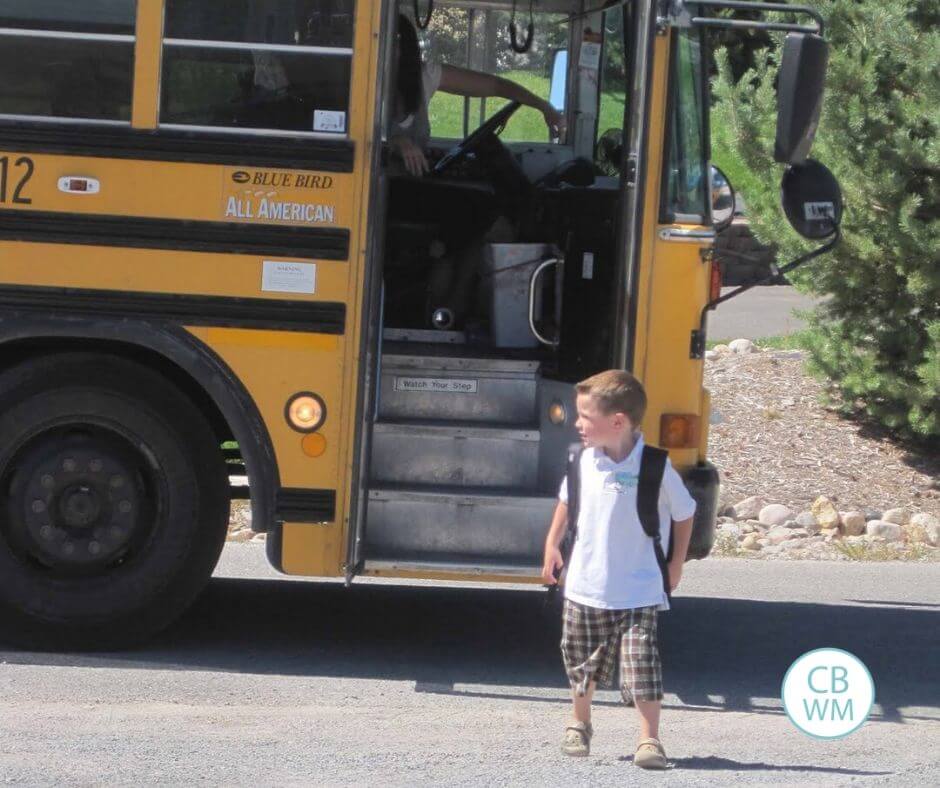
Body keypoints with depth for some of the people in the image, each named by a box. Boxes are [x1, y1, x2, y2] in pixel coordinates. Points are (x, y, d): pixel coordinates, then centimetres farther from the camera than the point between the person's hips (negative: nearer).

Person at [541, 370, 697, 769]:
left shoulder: (656, 467, -15)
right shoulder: (584, 461, -4)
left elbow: (684, 515, -2)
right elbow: (567, 501, 15)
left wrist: (675, 565, 1)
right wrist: (552, 544, 11)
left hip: (638, 593, -4)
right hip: (585, 587, 4)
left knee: (643, 668, -10)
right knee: (582, 663, 18)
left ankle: (650, 739, -4)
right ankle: (579, 725, 38)